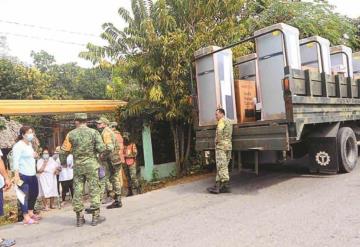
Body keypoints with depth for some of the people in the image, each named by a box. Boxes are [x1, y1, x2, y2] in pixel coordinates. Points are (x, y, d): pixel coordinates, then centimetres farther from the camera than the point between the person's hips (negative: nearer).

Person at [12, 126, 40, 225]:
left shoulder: (30, 144, 13)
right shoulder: (18, 145, -15)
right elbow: (15, 161, -20)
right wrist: (16, 176, -24)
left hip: (32, 174, 9)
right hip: (23, 175, -9)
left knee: (34, 193, 17)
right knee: (24, 196, -1)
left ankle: (31, 213, 32)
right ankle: (26, 218, 6)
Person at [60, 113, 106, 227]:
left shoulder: (70, 134, 1)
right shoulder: (94, 132, -4)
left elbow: (64, 151, 2)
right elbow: (101, 148, -12)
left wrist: (62, 162, 18)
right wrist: (99, 152, 10)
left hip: (77, 166, 2)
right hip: (91, 164, -2)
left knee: (77, 191, 9)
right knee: (94, 190, 5)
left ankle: (79, 217, 16)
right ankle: (95, 216, 8)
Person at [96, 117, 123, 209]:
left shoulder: (105, 132, -11)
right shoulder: (110, 132, 18)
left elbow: (109, 147, -24)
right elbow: (117, 146, 22)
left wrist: (102, 156, -15)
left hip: (110, 161, -10)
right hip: (116, 160, 10)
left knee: (103, 180, -5)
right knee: (115, 180, 13)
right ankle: (118, 201, 20)